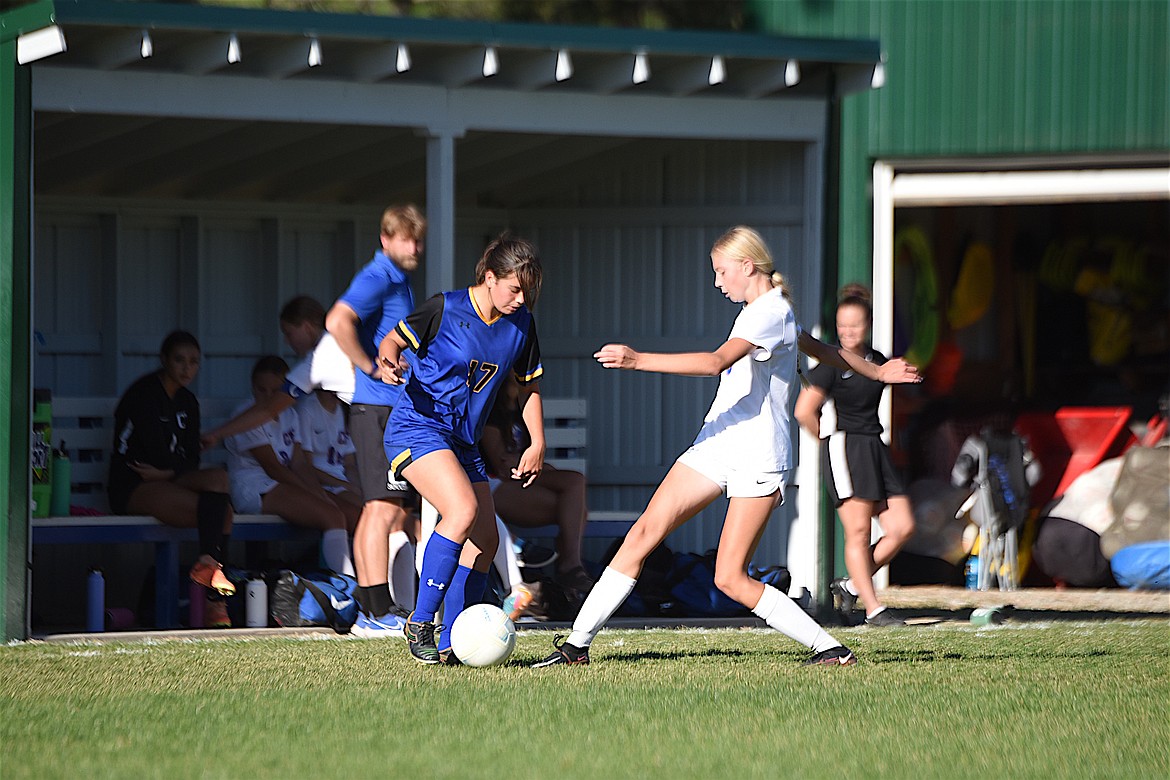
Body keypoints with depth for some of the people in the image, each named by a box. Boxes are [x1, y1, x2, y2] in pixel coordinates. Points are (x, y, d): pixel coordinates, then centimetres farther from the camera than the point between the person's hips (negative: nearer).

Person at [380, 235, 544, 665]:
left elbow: (528, 386, 16)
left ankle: (450, 645, 8)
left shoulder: (521, 325, 4)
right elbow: (395, 339, -1)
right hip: (417, 428, -8)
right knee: (463, 509, -27)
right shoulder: (445, 308, -12)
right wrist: (389, 360, -23)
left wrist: (537, 443, 10)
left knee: (485, 540, 2)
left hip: (463, 442, 8)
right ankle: (420, 622, -18)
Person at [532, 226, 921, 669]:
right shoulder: (770, 311, 17)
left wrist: (638, 360, -38)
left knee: (731, 579, -12)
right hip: (716, 446, 9)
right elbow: (823, 350, 32)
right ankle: (578, 643, -3)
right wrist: (877, 371, 50)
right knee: (644, 533, -3)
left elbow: (716, 362, -30)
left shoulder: (769, 313, -15)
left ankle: (831, 650, -1)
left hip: (758, 458, -9)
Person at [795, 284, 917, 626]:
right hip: (845, 448, -7)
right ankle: (873, 609, -4)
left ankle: (849, 586, 13)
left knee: (902, 527, 1)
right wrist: (831, 439, -1)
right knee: (858, 532, -7)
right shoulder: (831, 364, -8)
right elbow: (804, 412, -11)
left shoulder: (877, 361, 12)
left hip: (875, 447, 7)